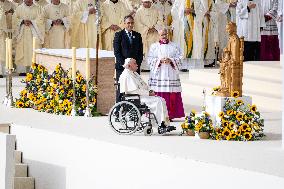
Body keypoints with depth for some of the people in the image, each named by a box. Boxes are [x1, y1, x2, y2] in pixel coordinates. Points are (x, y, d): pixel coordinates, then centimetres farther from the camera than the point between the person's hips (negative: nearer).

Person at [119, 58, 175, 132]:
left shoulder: (135, 74, 20)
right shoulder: (127, 75, -13)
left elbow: (143, 86, 25)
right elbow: (135, 90, -20)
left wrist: (149, 91, 4)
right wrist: (148, 93, -17)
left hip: (143, 95, 10)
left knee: (161, 100, -5)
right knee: (158, 101, -23)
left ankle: (166, 124, -12)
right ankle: (161, 124, -20)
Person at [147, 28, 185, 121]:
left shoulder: (174, 46, 12)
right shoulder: (154, 46, 10)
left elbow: (179, 59, 5)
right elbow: (150, 60, 3)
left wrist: (170, 60, -11)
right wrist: (160, 61, -12)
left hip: (171, 74, 1)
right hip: (158, 74, -1)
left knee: (172, 96, -5)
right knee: (158, 96, -8)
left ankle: (170, 115, 0)